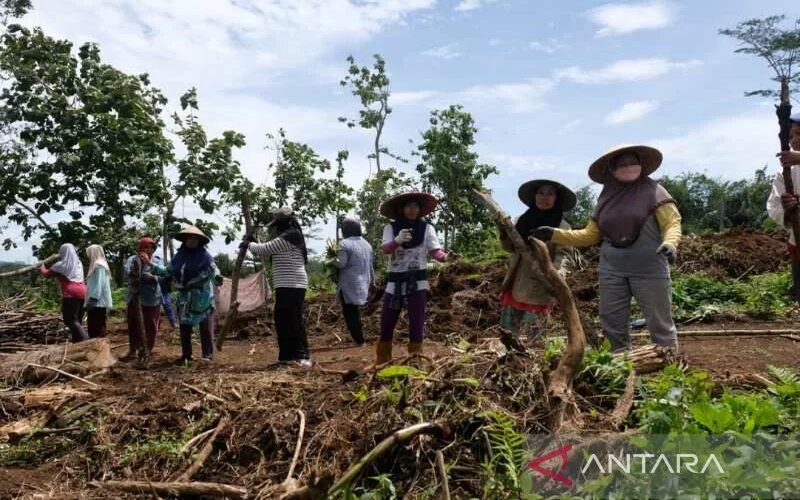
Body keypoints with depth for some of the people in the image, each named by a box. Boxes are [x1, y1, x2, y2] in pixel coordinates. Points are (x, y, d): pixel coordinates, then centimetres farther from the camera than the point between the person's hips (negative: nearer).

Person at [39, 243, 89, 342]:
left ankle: (85, 340, -21)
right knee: (77, 320, 12)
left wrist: (41, 268, 32)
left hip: (70, 295, -7)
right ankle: (77, 341, 10)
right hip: (82, 293, 7)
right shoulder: (78, 263, 17)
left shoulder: (61, 265, -3)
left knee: (70, 320, -7)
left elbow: (47, 274, 9)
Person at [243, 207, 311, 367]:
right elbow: (267, 253, 27)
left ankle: (303, 357, -9)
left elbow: (264, 249, -8)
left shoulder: (288, 237, -13)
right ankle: (287, 356, 17)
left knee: (294, 321, -10)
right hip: (288, 286, 11)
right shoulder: (291, 237, 20)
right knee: (284, 321, 12)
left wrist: (249, 244, 9)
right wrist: (252, 246, 21)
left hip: (291, 286, -11)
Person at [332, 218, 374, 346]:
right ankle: (359, 337, 24)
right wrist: (371, 279, 30)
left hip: (349, 285, -8)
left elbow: (341, 263, -21)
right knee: (355, 311, 20)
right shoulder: (366, 244, 12)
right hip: (362, 283, 8)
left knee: (349, 313, -1)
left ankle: (359, 341, -3)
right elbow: (370, 264, 19)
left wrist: (332, 259, 0)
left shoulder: (346, 243, -14)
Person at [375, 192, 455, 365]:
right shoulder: (391, 227, 0)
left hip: (417, 280, -1)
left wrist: (445, 256, -30)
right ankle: (381, 363, 22)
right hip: (395, 281, 1)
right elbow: (385, 249, -15)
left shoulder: (426, 227, 0)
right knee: (386, 323, 8)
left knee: (416, 324, -2)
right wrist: (397, 241, -36)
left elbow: (434, 250, -7)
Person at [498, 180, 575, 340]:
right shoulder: (524, 220, 12)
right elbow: (510, 247, 15)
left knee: (531, 328, -3)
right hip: (517, 282, 5)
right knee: (508, 327, 9)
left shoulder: (561, 227, -4)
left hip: (539, 287, -5)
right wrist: (504, 232, -5)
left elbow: (562, 255, -10)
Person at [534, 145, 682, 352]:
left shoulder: (652, 190, -2)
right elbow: (590, 234, 13)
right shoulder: (607, 196, 11)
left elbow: (672, 223, -6)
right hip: (611, 269, 5)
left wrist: (669, 243, -27)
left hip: (649, 269, -5)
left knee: (659, 323, 2)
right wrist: (554, 234, 6)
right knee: (612, 324, 10)